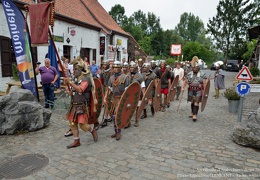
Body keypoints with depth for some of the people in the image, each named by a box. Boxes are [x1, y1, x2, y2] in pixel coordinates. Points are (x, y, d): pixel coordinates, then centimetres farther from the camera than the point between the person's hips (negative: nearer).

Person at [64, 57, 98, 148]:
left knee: (83, 125, -7)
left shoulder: (86, 79, -12)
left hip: (82, 106, -8)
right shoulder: (77, 80, 13)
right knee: (72, 124, 9)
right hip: (74, 106, 8)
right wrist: (69, 91, -2)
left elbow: (80, 90, -27)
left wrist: (70, 82, -25)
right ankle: (76, 141, 22)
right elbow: (71, 92, 19)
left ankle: (93, 131, 24)